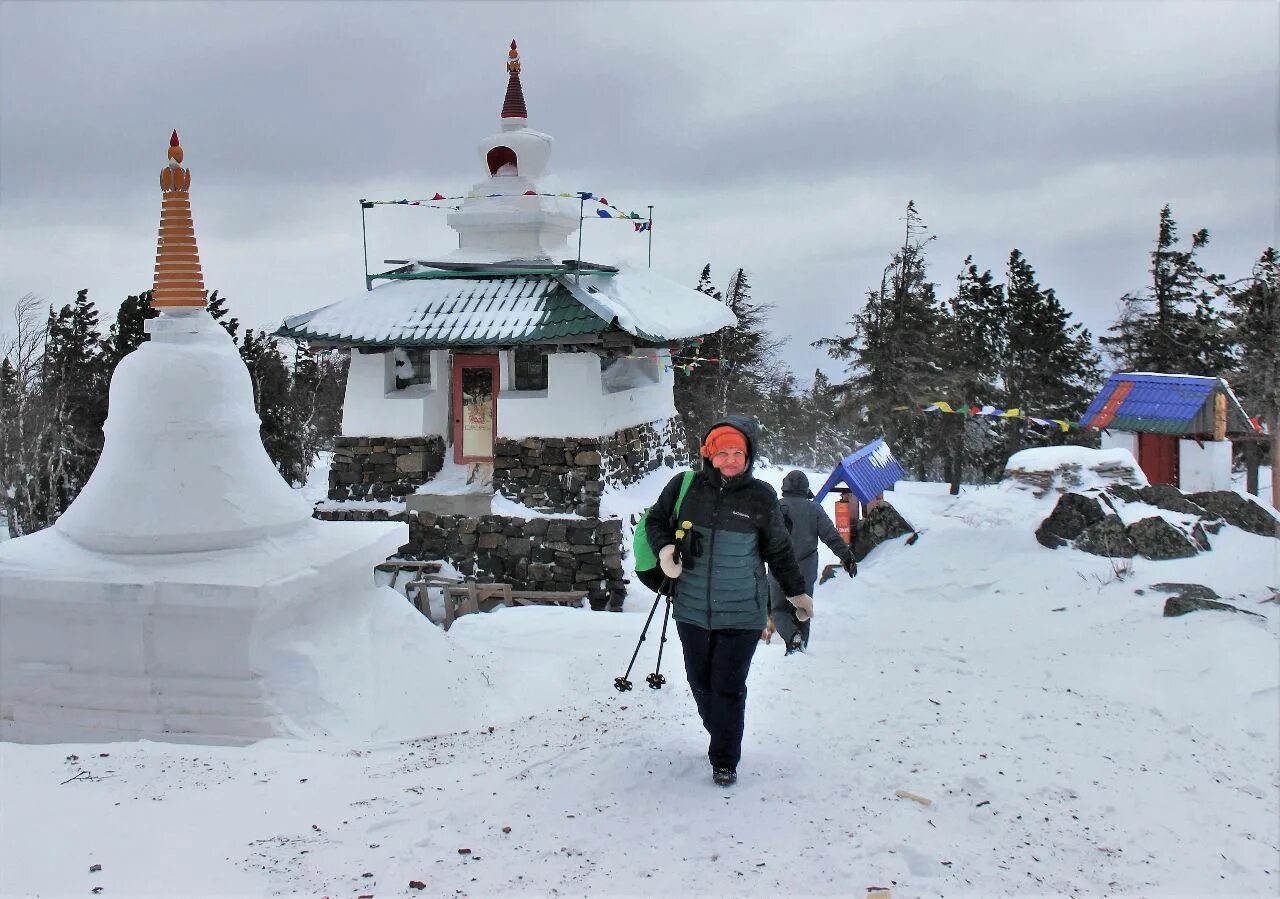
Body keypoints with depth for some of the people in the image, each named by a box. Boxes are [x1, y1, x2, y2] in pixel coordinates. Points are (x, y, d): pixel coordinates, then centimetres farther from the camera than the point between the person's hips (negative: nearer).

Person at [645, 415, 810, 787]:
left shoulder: (761, 497, -4)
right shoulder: (684, 487, -4)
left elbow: (778, 549, 9)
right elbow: (656, 519, 12)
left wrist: (796, 592, 17)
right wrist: (664, 549, -9)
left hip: (741, 616, -2)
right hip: (691, 610, 2)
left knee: (729, 687, 1)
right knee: (701, 683, 15)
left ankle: (725, 760, 17)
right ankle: (722, 740, 37)